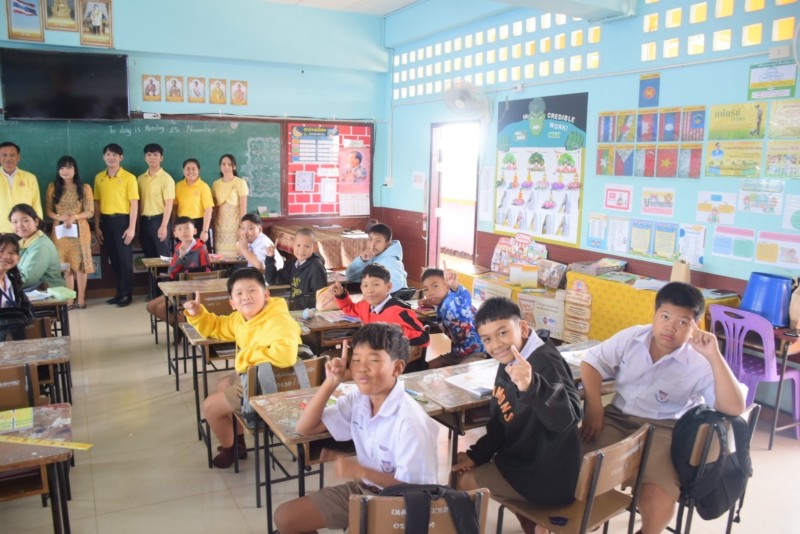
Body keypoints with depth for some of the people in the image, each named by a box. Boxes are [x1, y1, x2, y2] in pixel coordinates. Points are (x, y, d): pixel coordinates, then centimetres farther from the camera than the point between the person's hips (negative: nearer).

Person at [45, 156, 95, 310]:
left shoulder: (84, 188, 1)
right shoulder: (52, 187, 6)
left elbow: (90, 212, -2)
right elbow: (49, 211, 4)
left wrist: (74, 217, -18)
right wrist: (60, 217, -16)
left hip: (80, 229, -1)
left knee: (80, 263, 0)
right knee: (65, 264, 4)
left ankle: (81, 298, 7)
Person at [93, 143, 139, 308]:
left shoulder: (129, 177, -4)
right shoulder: (99, 178, 9)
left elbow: (134, 204, -7)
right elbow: (97, 203, 12)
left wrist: (132, 227, -13)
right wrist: (97, 226, 7)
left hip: (122, 220, -5)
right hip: (106, 221, 5)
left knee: (125, 258, -1)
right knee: (113, 259, 10)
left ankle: (127, 294, 9)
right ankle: (119, 292, 20)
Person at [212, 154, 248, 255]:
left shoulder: (240, 183, -4)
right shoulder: (215, 184, 10)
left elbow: (243, 207, -7)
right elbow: (213, 207, 11)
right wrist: (213, 226, 6)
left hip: (234, 223, -4)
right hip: (220, 224, 4)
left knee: (236, 253, -7)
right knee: (221, 255, 1)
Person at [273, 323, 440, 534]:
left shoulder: (409, 420, -26)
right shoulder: (357, 400, -5)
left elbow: (414, 487, -23)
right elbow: (305, 428, -1)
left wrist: (361, 472, -24)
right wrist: (330, 383, -12)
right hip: (361, 489, 7)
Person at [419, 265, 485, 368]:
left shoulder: (455, 301, -23)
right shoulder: (441, 307, 2)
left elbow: (463, 295, -48)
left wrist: (454, 285, -71)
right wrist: (431, 303, 10)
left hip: (477, 352, -9)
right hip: (457, 353, 9)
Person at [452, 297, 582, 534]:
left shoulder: (545, 363, -25)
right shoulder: (508, 363, 1)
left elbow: (567, 417, -42)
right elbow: (500, 422, 12)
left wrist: (531, 386, -58)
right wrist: (475, 455, 5)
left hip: (548, 475, -9)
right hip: (527, 457, 9)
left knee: (464, 483, -4)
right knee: (468, 470, 25)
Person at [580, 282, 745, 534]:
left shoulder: (700, 363, -9)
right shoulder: (631, 337, 0)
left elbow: (734, 408, -19)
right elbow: (591, 362, 4)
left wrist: (714, 356, -27)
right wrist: (594, 408, -9)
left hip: (661, 430, -2)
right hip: (617, 417, 3)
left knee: (658, 496, -27)